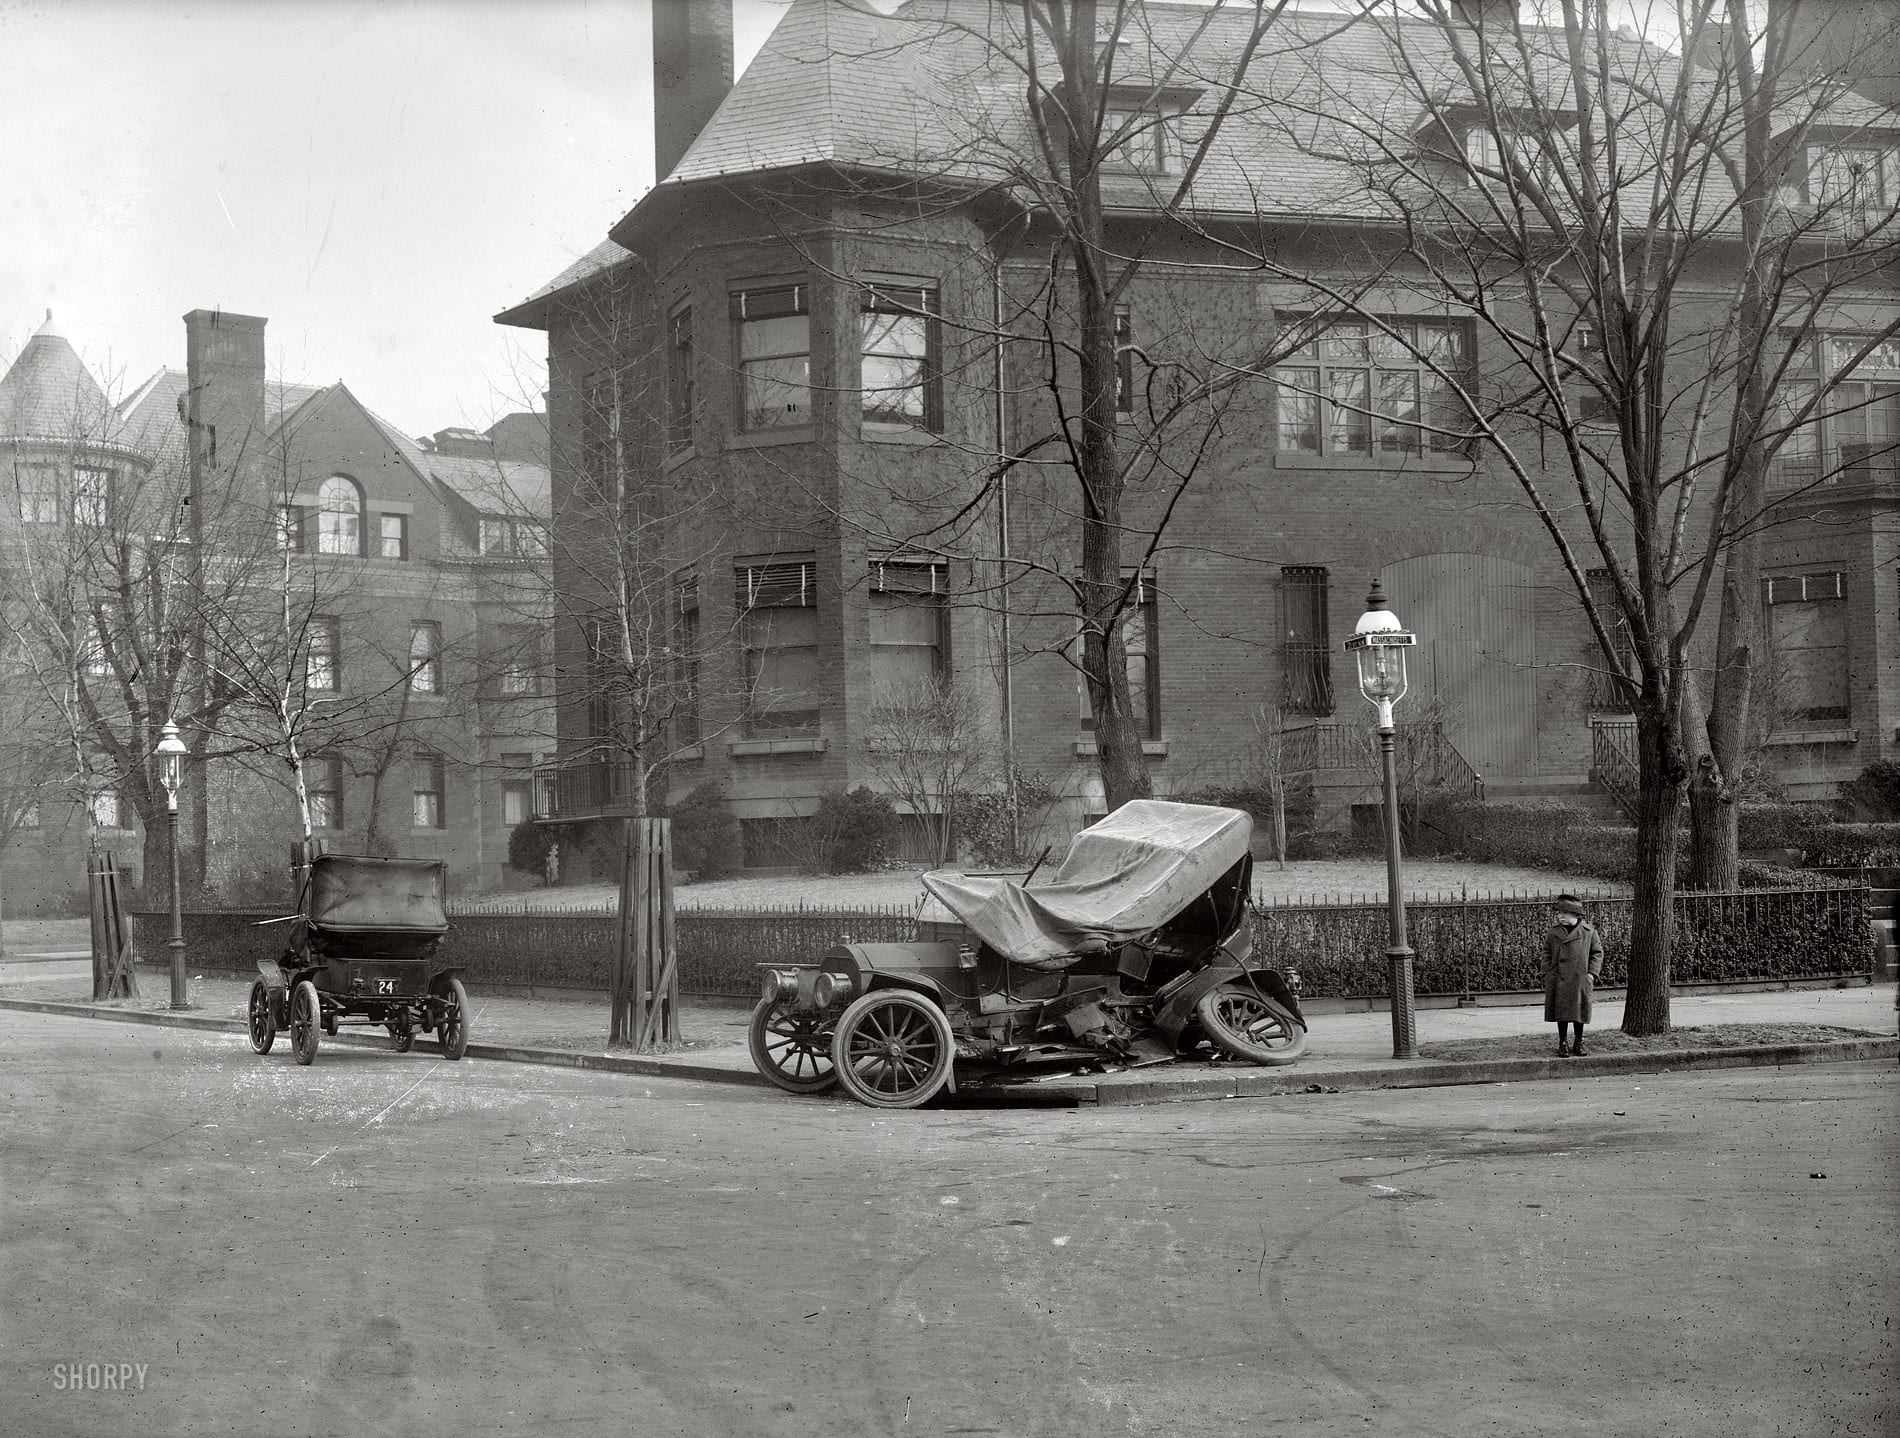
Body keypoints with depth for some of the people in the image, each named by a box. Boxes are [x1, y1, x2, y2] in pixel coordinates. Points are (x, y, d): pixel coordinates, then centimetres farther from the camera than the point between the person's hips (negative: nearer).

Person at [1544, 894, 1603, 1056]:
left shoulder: (1589, 932, -2)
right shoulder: (1554, 932, 1)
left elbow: (1597, 952, 4)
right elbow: (1547, 952, 9)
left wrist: (1592, 973, -6)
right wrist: (1547, 973, 1)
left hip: (1580, 979, -1)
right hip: (1558, 980, 1)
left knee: (1579, 1011, 6)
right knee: (1561, 1011, 4)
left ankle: (1579, 1043, 19)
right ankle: (1563, 1043, 14)